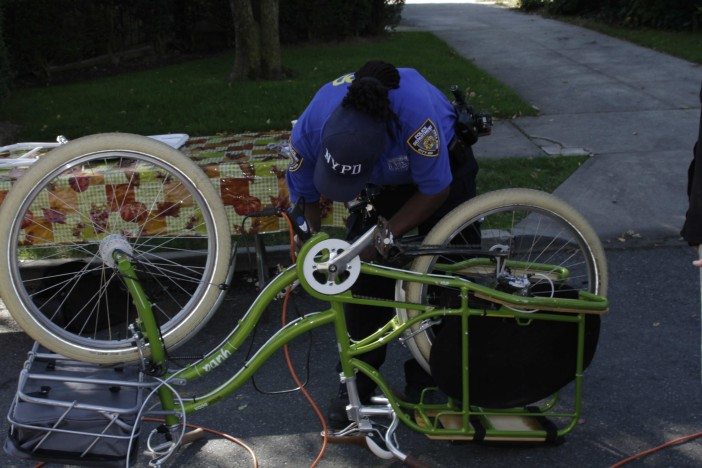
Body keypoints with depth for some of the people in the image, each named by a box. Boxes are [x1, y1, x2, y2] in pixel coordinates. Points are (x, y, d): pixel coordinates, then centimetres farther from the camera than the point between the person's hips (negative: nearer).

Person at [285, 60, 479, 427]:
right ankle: (357, 380, 11)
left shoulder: (416, 112, -44)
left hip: (443, 170, -2)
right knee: (364, 276, -5)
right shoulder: (310, 128, -32)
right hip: (380, 185, 3)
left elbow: (435, 192, -29)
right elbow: (304, 199, -13)